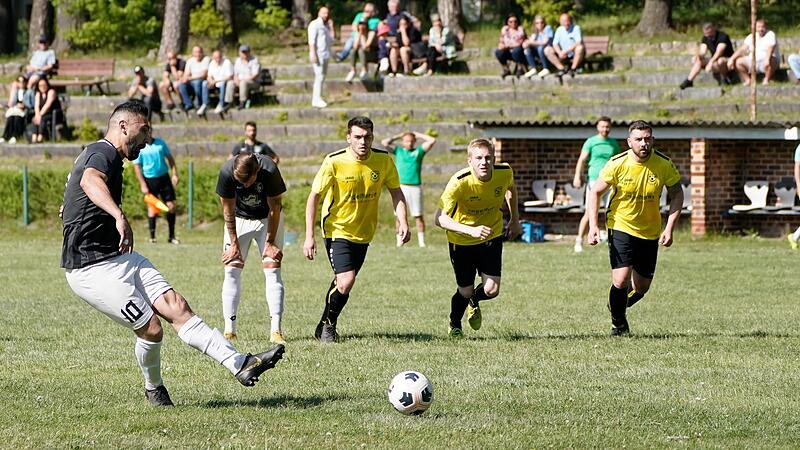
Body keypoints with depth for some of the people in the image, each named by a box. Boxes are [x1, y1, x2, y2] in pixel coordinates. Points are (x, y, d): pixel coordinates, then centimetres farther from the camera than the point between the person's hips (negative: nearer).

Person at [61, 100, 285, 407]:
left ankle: (240, 365, -12)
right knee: (151, 329, -11)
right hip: (93, 269, -10)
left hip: (118, 258, 10)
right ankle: (153, 389, 16)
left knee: (176, 306, -4)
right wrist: (119, 217, -57)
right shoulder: (103, 153, -15)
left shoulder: (102, 154, 19)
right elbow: (90, 181, -41)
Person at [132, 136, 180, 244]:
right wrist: (143, 185, -12)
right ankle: (152, 237, 5)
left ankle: (172, 236, 9)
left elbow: (170, 158, 12)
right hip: (150, 180, -3)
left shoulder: (160, 143, 6)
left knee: (171, 206, 0)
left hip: (164, 177, 3)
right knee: (153, 208, -4)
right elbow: (137, 167, -5)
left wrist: (174, 174, 2)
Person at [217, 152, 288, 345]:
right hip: (239, 219, 1)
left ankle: (276, 330, -13)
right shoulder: (226, 172, -28)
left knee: (272, 269, -11)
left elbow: (274, 208, -18)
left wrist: (269, 242, -14)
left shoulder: (269, 171, -31)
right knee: (232, 270, -7)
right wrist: (234, 243, -13)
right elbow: (228, 210, -15)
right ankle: (229, 330, -3)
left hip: (268, 219, -1)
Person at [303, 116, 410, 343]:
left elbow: (396, 192, 5)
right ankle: (327, 324, 6)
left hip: (364, 233, 4)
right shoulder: (334, 162, -18)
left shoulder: (383, 160, -8)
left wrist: (402, 222, -11)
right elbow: (314, 197, -12)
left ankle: (326, 326, 37)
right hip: (338, 230, -4)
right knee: (345, 282, -18)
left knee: (342, 282, 15)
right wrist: (309, 236, -17)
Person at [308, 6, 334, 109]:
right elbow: (312, 41, -15)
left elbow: (332, 40, 9)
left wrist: (331, 27, 4)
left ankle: (316, 100, 14)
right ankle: (317, 99, -15)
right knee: (319, 76, -13)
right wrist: (313, 54, -23)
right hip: (318, 55, -9)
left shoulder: (326, 26, 18)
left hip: (325, 56, 9)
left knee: (321, 77, 10)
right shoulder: (315, 24, -7)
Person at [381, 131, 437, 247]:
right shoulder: (398, 150, 14)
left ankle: (421, 241, 1)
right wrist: (398, 136, 15)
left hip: (415, 187, -1)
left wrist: (418, 135, 14)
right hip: (401, 186, 1)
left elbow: (432, 141, 6)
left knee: (418, 215, -1)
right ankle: (399, 241, 4)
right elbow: (384, 143, 6)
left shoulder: (419, 151, 12)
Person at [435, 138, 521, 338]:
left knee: (491, 290, -9)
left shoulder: (505, 173, -19)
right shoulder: (459, 182, -31)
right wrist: (471, 230, -45)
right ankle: (454, 325, 40)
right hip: (461, 240, -3)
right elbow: (440, 218, -33)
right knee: (465, 291, 5)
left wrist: (515, 220, 9)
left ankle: (474, 302, 31)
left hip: (492, 236, 3)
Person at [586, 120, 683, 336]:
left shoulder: (664, 164, -13)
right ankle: (619, 325, 7)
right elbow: (596, 192, -6)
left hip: (650, 232, 3)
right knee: (621, 280, -17)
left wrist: (669, 228, -9)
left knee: (641, 287, 10)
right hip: (621, 227, -3)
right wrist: (593, 225, -16)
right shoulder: (617, 164, -17)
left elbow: (676, 194, 1)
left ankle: (619, 304, 43)